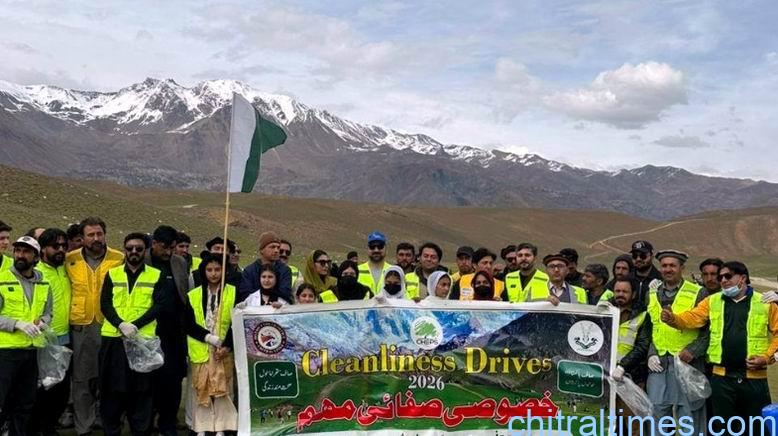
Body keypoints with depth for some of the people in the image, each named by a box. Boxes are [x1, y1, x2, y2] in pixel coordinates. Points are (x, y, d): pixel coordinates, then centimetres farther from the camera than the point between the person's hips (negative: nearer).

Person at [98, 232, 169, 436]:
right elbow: (105, 304, 1)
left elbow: (159, 305, -4)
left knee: (142, 388, 3)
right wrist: (121, 324, -16)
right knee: (112, 388, 6)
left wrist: (135, 325, -16)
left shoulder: (157, 276, 6)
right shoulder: (112, 274, 10)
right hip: (113, 338, 1)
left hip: (144, 339, -1)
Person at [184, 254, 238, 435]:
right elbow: (189, 325, 2)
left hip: (224, 350, -1)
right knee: (200, 389, 2)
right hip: (200, 350, 1)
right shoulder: (193, 295, 7)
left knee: (223, 389, 0)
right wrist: (209, 337, -12)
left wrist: (227, 345, -12)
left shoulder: (233, 293, 3)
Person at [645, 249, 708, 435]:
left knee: (689, 413, 3)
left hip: (687, 362, -3)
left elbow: (709, 330, -2)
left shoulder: (698, 293, 1)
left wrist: (692, 351, -13)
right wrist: (651, 354, 2)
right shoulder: (652, 294, 13)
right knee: (657, 410, 5)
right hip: (658, 363, 3)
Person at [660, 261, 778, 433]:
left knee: (758, 428, 7)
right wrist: (672, 318, -24)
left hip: (755, 378, -1)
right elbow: (691, 318, -4)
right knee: (723, 427, 10)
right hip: (722, 378, 2)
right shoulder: (712, 301, 8)